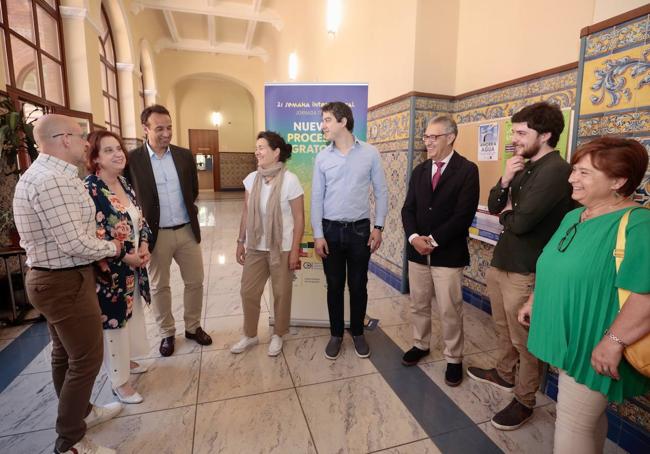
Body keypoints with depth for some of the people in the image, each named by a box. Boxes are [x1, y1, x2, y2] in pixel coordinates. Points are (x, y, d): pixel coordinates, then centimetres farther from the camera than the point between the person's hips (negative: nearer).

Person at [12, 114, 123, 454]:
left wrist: (102, 245, 1)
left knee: (65, 354, 23)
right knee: (86, 359, 3)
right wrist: (112, 248, -9)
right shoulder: (53, 180, -24)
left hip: (53, 278, 11)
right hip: (66, 283, -11)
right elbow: (73, 243, -26)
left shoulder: (45, 172, 11)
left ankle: (79, 412, 43)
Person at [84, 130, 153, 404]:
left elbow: (140, 219, 11)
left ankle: (126, 360, 44)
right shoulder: (89, 189, -18)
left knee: (132, 315, 21)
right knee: (113, 322, 7)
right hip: (108, 271, -7)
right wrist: (125, 257, -19)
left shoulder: (124, 183, 5)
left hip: (133, 266, 7)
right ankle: (119, 382, 24)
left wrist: (144, 245, -6)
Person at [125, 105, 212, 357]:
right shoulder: (132, 159, -8)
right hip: (156, 234, -2)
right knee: (159, 287, 11)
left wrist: (188, 211, 10)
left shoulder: (184, 155, 2)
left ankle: (193, 327, 31)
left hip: (187, 230, 3)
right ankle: (167, 333, 30)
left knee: (195, 282, 11)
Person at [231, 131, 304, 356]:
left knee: (281, 294, 10)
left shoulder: (290, 180, -14)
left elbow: (299, 218, -11)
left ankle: (277, 335, 33)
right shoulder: (251, 179, 1)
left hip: (282, 248, -4)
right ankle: (250, 335, 34)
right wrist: (241, 242, 9)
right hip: (255, 247, 5)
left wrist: (295, 250, -12)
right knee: (248, 292, 12)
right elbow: (246, 214, 9)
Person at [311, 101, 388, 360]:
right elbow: (317, 197, 1)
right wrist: (318, 235, -4)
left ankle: (358, 333, 31)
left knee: (358, 286, 10)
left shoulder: (370, 153, -3)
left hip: (360, 229, -1)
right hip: (331, 230, 1)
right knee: (334, 286, 10)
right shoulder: (322, 157, 1)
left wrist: (378, 227, -4)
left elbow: (381, 192, 1)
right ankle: (336, 334, 28)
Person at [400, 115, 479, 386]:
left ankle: (454, 359, 24)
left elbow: (464, 215, -15)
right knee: (418, 305, 16)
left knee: (450, 311, 5)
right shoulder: (419, 171, 10)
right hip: (417, 251, 5)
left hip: (448, 253, -5)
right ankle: (420, 345, 37)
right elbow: (408, 209, 5)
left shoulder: (467, 170, -7)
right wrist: (414, 237, -12)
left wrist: (433, 240, -16)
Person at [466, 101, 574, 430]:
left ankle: (524, 401, 29)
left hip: (525, 269, -9)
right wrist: (505, 181, -11)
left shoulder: (555, 170, -20)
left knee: (524, 339, 9)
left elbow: (520, 222, -27)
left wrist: (506, 215, -4)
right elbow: (494, 207, 7)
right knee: (502, 327, 25)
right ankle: (505, 374, 46)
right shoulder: (525, 167, 8)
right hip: (501, 260, 9)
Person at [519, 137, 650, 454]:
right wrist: (534, 301, 16)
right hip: (569, 339, 8)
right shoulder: (573, 217, 7)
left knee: (572, 424, 7)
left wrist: (613, 343, -27)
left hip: (592, 347, -7)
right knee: (589, 416, 24)